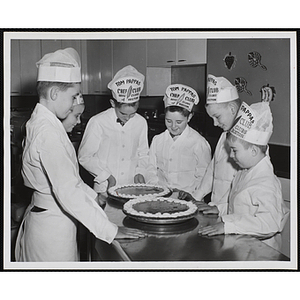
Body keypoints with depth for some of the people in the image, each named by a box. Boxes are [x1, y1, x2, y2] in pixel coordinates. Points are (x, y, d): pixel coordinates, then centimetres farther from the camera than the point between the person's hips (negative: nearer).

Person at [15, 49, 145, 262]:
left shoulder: (38, 122, 7)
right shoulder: (48, 133, -24)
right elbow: (68, 192, -28)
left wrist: (94, 196, 14)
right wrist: (110, 230, -25)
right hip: (53, 226, -10)